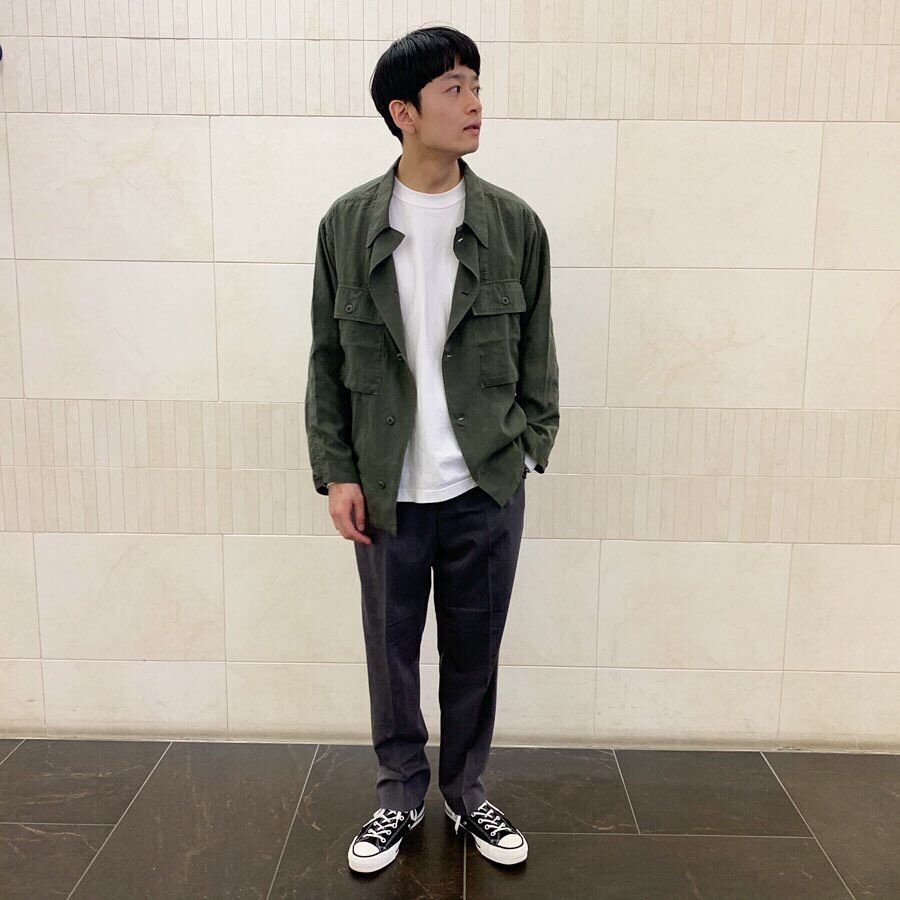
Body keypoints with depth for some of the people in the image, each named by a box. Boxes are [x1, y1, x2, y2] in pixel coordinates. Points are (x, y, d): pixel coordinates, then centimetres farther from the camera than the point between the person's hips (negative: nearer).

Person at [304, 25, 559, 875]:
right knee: (391, 650, 14)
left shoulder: (516, 224, 0)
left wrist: (528, 450, 0)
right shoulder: (347, 223, -1)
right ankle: (400, 794, 37)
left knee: (474, 652, 14)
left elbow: (536, 351, 5)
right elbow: (327, 358, 2)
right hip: (386, 490, 0)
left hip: (487, 488, 0)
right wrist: (335, 470, -3)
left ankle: (466, 792, 37)